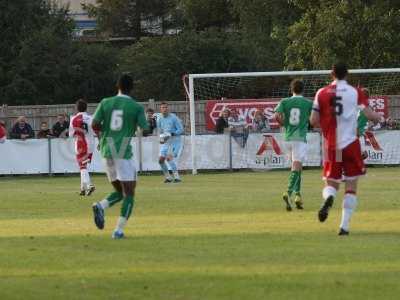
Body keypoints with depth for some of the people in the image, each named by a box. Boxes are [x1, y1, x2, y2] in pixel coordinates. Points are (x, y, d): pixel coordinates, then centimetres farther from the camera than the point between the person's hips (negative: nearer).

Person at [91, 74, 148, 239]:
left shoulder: (106, 103, 6)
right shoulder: (137, 107, -3)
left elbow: (94, 125, -1)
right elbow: (145, 131, -6)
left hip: (107, 151, 5)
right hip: (124, 152, -5)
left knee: (120, 191, 18)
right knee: (129, 193, 2)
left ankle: (101, 206, -11)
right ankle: (119, 230, -10)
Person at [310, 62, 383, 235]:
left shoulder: (322, 93, 2)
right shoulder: (356, 93, 0)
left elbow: (313, 121, -2)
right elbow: (369, 114, -7)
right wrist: (379, 117, 15)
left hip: (331, 146, 1)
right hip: (351, 144, -1)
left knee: (331, 183, 12)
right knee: (351, 187, 6)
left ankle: (328, 198, -25)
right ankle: (345, 226, -4)